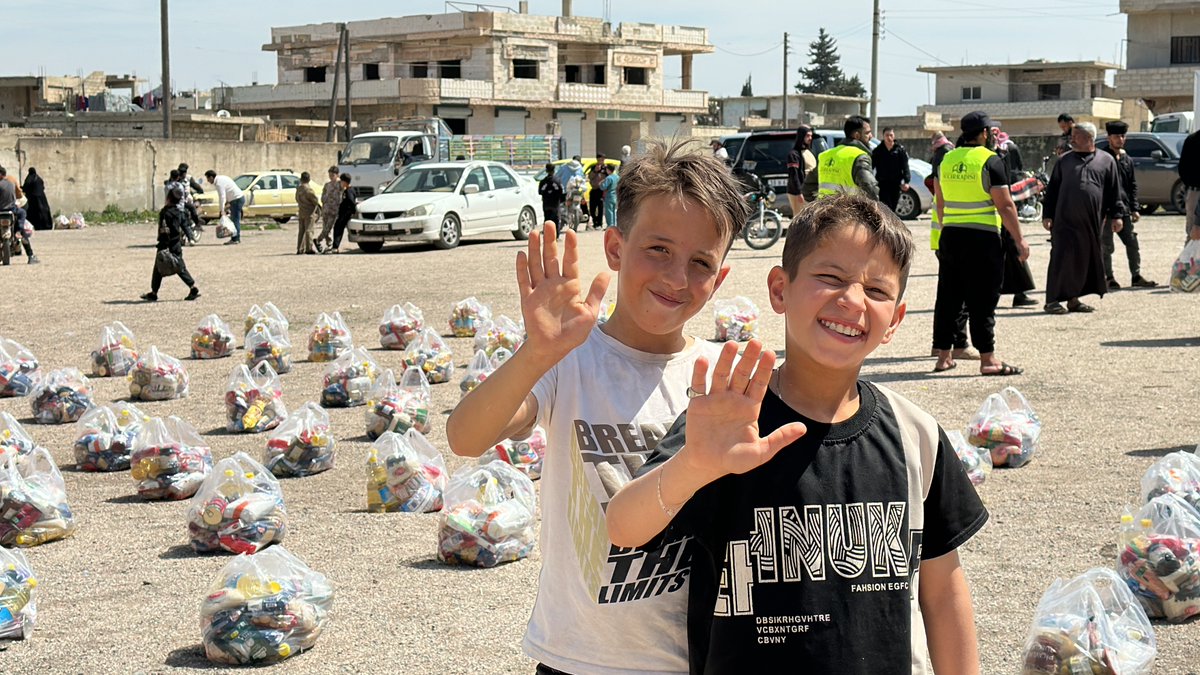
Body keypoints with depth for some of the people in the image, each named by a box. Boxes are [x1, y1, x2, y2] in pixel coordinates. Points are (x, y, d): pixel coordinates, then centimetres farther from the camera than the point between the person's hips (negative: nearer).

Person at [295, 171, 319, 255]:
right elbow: (315, 200, -13)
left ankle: (300, 249, 11)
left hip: (301, 212, 7)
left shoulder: (298, 189, 7)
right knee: (309, 230, -4)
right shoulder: (308, 189, -16)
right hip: (309, 212, -7)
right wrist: (319, 206, 6)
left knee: (301, 231, 11)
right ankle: (309, 248, -5)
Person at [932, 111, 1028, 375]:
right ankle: (987, 358, 0)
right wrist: (1019, 240, -6)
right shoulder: (990, 161, -10)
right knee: (982, 299, -2)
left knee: (948, 297, 11)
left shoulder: (945, 160, 9)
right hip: (982, 237, -6)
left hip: (950, 236, 6)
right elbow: (1005, 206, -11)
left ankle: (944, 356, 15)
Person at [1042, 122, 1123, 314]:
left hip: (1092, 222, 2)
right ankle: (1053, 300, -3)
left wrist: (1116, 215, 4)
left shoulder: (1106, 161, 10)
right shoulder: (1064, 161, 11)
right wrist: (1047, 215, 5)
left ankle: (1073, 299, 15)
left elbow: (1114, 192, 10)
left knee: (1086, 260, 6)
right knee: (1062, 258, -7)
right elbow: (1052, 190, 11)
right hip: (1065, 220, -2)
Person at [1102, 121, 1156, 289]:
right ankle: (1108, 278, 9)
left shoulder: (1127, 160, 13)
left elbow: (1133, 186, 16)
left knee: (1132, 244, 5)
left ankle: (1136, 276, 11)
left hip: (1123, 209, 5)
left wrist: (1134, 209, 8)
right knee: (1107, 247, 1)